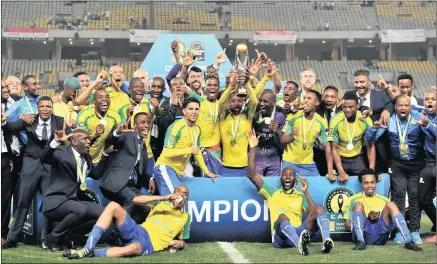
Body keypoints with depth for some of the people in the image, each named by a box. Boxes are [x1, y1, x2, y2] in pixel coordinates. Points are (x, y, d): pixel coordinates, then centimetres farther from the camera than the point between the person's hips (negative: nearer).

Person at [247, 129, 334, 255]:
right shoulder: (272, 193, 23)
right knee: (282, 216, -35)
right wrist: (252, 148, 8)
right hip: (281, 237, -2)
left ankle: (326, 241, -47)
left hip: (300, 232, 2)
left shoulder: (300, 195, 26)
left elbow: (313, 214, 9)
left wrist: (306, 193, 6)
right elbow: (252, 175, 13)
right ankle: (300, 245, -66)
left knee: (319, 209, -18)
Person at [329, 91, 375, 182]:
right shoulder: (335, 121, -20)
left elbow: (371, 146, -8)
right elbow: (334, 148, -14)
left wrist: (372, 170, -19)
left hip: (357, 158, 1)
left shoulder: (365, 120, -16)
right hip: (341, 158, -1)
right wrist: (341, 171, -24)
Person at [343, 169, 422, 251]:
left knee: (391, 205, -16)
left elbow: (390, 221, 19)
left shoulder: (384, 200, 24)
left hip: (380, 236, 2)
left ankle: (408, 242, -29)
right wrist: (367, 219, -8)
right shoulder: (353, 200, 16)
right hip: (363, 234, -2)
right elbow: (347, 226, 7)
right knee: (358, 205, -22)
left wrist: (378, 219, -4)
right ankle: (360, 242, -36)